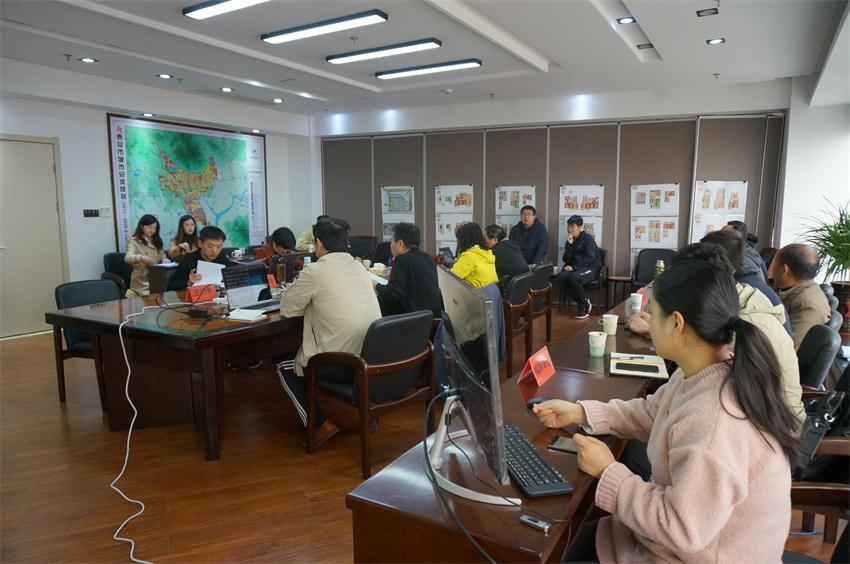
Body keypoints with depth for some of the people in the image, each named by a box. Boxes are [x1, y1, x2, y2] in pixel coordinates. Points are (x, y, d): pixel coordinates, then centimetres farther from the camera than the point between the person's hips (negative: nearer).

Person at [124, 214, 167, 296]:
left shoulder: (156, 241, 15)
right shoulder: (133, 241, -2)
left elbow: (162, 256, 18)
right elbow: (127, 258, -18)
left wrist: (165, 260, -7)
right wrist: (141, 258, -38)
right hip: (141, 281, -4)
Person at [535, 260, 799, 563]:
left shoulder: (711, 421, -38)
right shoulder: (707, 373, -6)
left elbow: (681, 529, -32)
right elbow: (650, 413, 9)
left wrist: (608, 473, -21)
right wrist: (579, 412, 4)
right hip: (691, 531, 8)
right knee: (583, 538, 21)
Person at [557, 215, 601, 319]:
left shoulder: (588, 239, -9)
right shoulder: (570, 240, 8)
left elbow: (590, 258, -19)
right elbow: (566, 260, 1)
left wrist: (574, 267, -23)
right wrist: (569, 244, -12)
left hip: (590, 268, -6)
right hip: (575, 267, 6)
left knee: (574, 278, -35)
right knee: (561, 277, -25)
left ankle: (583, 306, -13)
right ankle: (585, 303, -11)